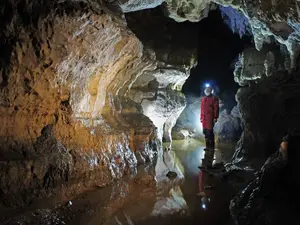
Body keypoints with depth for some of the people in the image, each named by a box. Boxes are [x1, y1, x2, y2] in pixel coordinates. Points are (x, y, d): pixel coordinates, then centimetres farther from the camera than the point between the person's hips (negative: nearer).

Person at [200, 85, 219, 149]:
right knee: (205, 132, 9)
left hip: (210, 118, -6)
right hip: (204, 118, 6)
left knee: (210, 132, -9)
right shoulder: (203, 99, 17)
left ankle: (211, 146, -1)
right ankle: (208, 146, 18)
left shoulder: (214, 98, 0)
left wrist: (215, 118, -11)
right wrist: (201, 117, 15)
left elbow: (216, 108, -6)